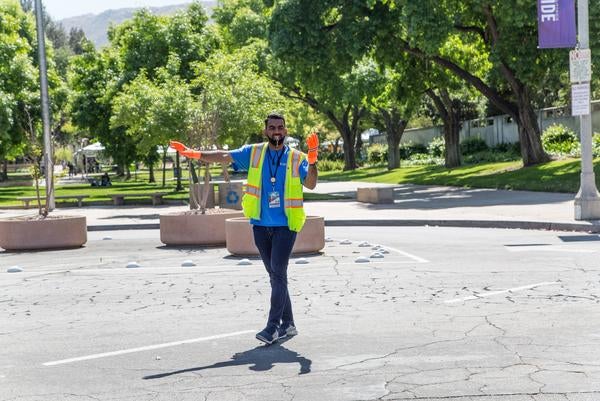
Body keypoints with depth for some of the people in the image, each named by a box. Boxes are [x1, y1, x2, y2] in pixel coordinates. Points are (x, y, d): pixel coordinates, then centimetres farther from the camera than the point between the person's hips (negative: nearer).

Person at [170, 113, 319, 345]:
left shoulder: (297, 158, 0)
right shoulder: (254, 153, 6)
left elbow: (310, 184, -11)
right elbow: (224, 156, 0)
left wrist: (312, 161, -28)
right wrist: (194, 154, -12)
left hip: (285, 225, -4)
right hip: (261, 225, 4)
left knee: (278, 273, -13)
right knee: (275, 276, 10)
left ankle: (273, 327, -11)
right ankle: (288, 324, 20)